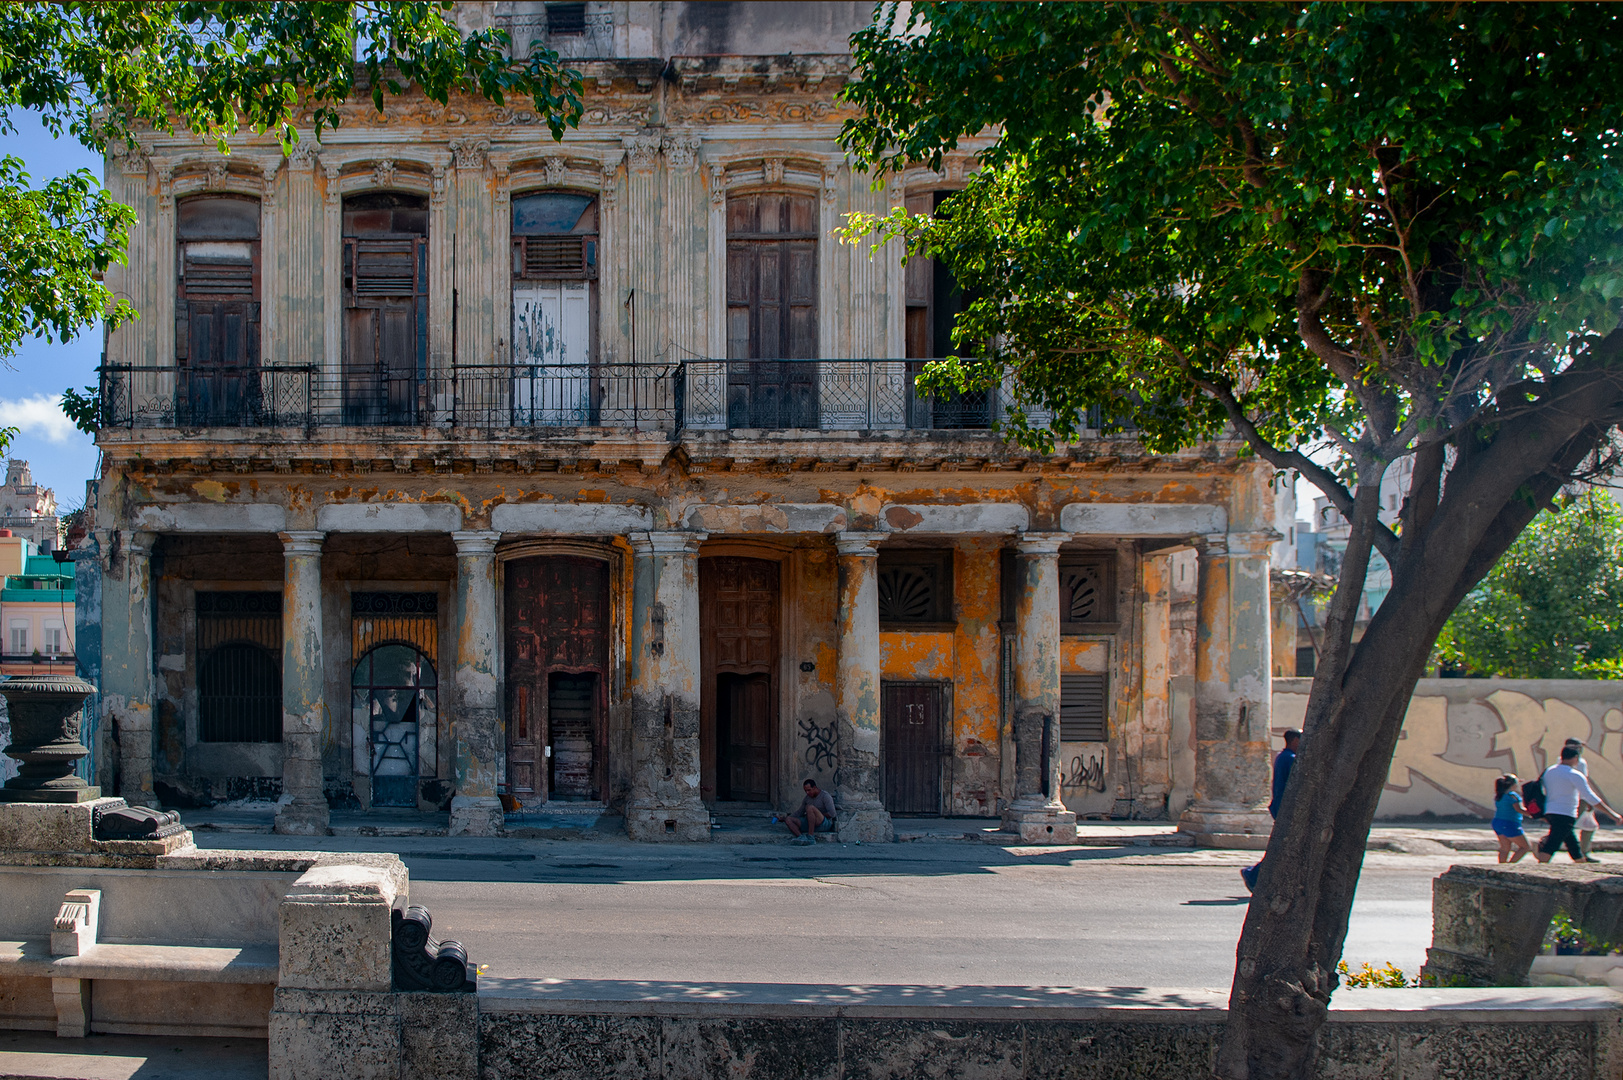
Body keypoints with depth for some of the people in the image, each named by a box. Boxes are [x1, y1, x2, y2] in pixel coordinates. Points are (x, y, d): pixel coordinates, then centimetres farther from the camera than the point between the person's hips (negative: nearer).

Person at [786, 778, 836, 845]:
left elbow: (831, 814, -16)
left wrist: (817, 815, -13)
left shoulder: (825, 796, -7)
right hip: (809, 824, 8)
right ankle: (801, 837, -34)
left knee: (810, 807, -33)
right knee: (788, 820, -7)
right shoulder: (807, 798, 14)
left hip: (824, 824, -8)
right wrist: (785, 818, 10)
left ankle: (810, 837, -35)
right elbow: (800, 812, 21)